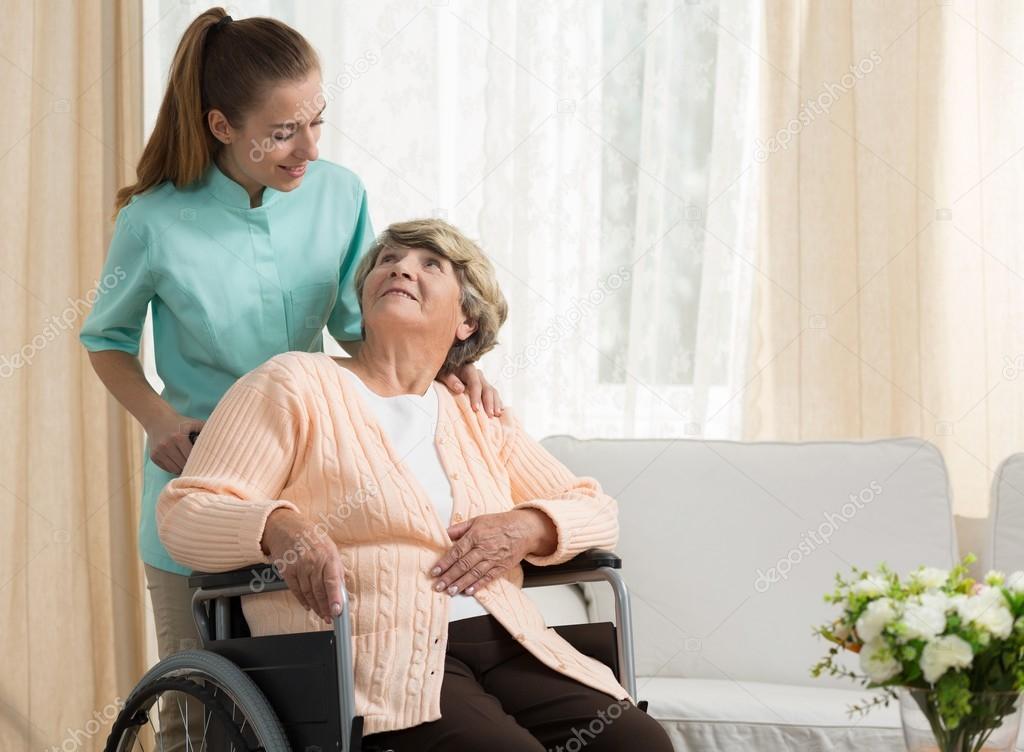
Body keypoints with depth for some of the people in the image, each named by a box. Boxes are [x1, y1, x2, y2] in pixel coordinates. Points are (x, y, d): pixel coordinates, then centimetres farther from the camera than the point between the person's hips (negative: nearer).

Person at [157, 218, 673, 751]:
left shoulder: (478, 421, 23)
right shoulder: (294, 384, 8)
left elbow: (597, 510, 25)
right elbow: (182, 516, 1)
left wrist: (528, 526, 1)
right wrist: (278, 526, -22)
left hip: (505, 646, 5)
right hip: (377, 655, -5)